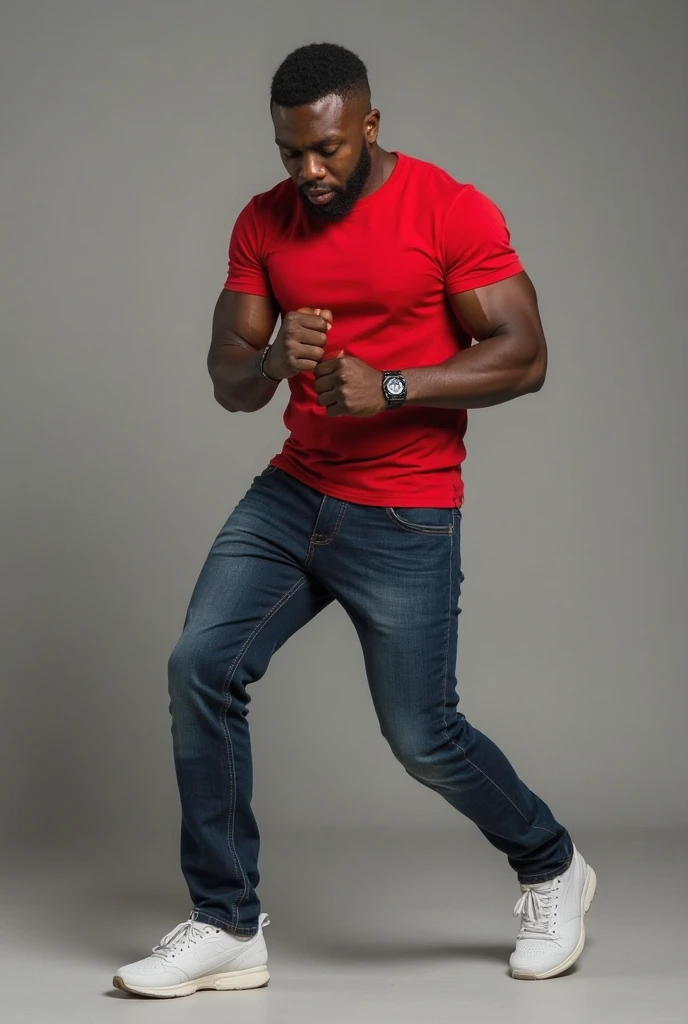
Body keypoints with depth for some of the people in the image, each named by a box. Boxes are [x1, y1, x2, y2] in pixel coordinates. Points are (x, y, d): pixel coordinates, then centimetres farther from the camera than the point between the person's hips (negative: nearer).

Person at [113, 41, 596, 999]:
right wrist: (271, 360, -21)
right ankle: (227, 927, 1)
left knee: (422, 735, -2)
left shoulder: (451, 211, -10)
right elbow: (228, 383, 3)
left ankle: (552, 871, 28)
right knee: (200, 668, -10)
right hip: (291, 495, 5)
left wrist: (390, 387, -23)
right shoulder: (263, 223, 4)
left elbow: (523, 356, -12)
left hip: (407, 518, -5)